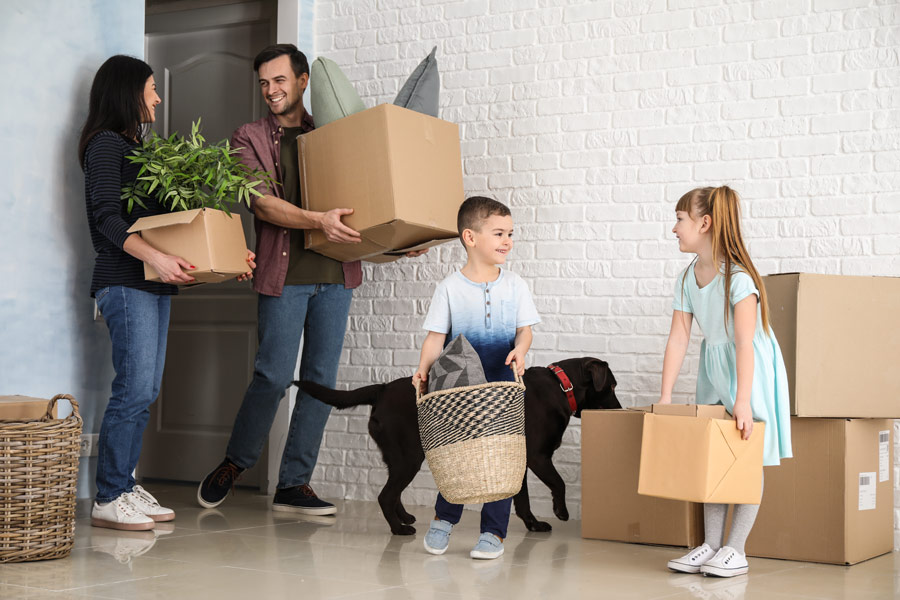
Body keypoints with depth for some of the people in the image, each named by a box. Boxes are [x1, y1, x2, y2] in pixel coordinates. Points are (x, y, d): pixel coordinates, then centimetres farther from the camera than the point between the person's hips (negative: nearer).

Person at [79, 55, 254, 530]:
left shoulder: (138, 147, 22)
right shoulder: (106, 144, -4)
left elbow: (162, 217, 21)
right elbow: (107, 218, -15)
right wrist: (156, 257, -29)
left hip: (154, 283, 9)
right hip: (125, 282, -9)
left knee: (145, 390, 7)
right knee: (134, 390, -12)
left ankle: (124, 486, 12)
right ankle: (108, 499, -7)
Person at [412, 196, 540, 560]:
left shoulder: (514, 285, 3)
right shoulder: (450, 288, -2)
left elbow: (525, 328, 3)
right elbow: (436, 336, -3)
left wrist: (519, 350, -19)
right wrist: (424, 367, -19)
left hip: (503, 386, 1)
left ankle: (494, 532, 10)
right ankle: (444, 518, 27)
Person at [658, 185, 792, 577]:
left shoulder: (738, 276, -21)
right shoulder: (687, 279, 0)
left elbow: (745, 342, -27)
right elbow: (678, 339, -1)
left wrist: (743, 401, -32)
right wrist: (665, 398, -6)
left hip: (751, 369, -7)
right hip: (713, 367, 7)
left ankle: (735, 550, 1)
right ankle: (711, 545, 13)